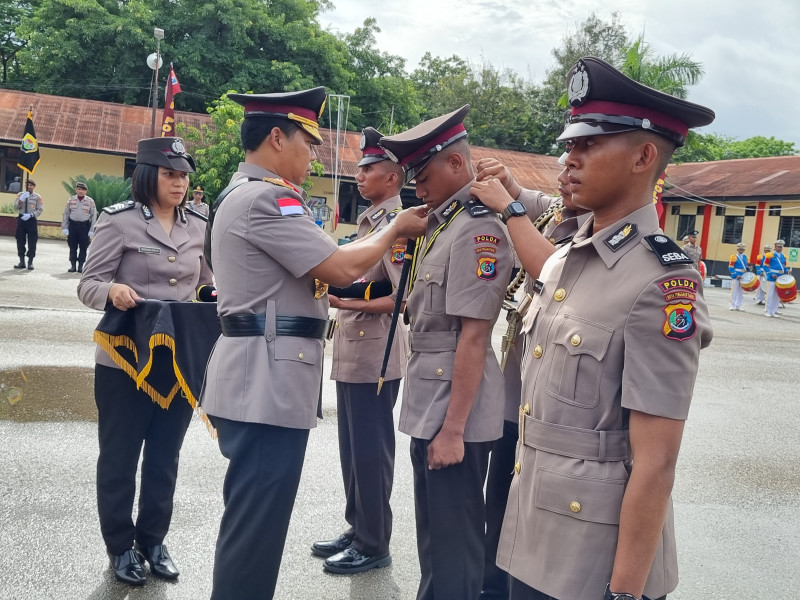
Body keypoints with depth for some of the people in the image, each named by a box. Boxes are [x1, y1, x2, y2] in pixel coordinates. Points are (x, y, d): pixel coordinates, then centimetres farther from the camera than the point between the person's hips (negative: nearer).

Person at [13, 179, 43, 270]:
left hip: (32, 220, -3)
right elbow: (15, 207, 2)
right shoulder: (20, 195, 9)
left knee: (32, 242, -3)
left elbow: (40, 210, -4)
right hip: (21, 219, 3)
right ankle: (22, 261, 15)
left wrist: (30, 215, -17)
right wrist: (21, 199, -14)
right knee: (20, 241, 6)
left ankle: (30, 262, 4)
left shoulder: (37, 197, 1)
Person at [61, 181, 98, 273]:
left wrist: (92, 230, -5)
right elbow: (66, 214, 7)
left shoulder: (90, 201, -2)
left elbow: (94, 215, -1)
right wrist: (64, 227, 2)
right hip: (73, 225, 2)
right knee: (72, 246, 6)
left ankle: (80, 266, 11)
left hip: (84, 225, -2)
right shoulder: (71, 200, 3)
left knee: (83, 247, 2)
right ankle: (72, 265, 13)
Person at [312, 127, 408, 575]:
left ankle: (374, 545, 16)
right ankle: (357, 530, 31)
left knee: (371, 453, 2)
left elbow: (405, 297, -22)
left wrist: (349, 303, -22)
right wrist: (341, 299, 10)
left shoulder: (396, 225, -15)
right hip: (352, 353, 9)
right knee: (353, 450, 17)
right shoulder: (370, 221, 15)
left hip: (375, 357, -9)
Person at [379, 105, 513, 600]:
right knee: (433, 531, 22)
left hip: (454, 410, -9)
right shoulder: (444, 222, 12)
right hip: (429, 403, 9)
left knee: (453, 542, 4)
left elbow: (474, 335, -21)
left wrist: (454, 428, -21)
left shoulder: (478, 228, -17)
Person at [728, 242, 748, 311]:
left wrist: (748, 268, 1)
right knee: (734, 291, -3)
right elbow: (730, 268, -10)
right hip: (735, 277, -6)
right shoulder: (734, 257, -7)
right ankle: (732, 306, 4)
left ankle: (738, 306, 15)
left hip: (743, 277, 6)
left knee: (741, 292, 8)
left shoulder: (745, 257, 11)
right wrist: (736, 275, -18)